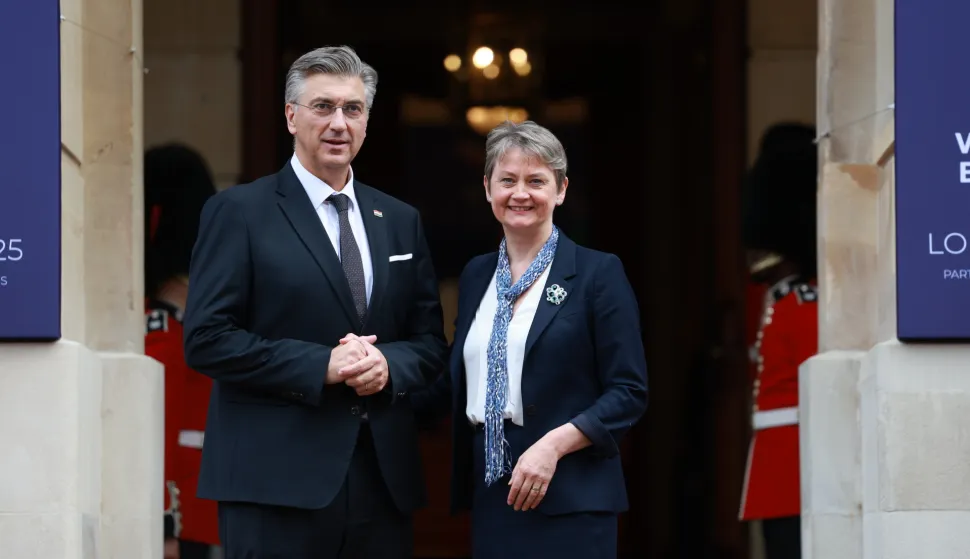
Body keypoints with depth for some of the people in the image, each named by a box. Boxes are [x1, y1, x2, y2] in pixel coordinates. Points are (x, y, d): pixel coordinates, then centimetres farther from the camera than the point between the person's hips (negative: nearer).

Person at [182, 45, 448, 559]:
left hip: (383, 478, 5)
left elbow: (430, 342, 15)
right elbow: (206, 339, -8)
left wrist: (388, 364, -7)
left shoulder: (400, 221, 15)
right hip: (277, 479, -5)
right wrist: (320, 366, -15)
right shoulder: (238, 211, 0)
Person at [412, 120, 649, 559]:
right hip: (490, 490, 5)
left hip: (569, 496, -5)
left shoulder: (598, 272, -4)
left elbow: (629, 392, -8)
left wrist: (554, 444, -19)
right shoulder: (476, 275, 13)